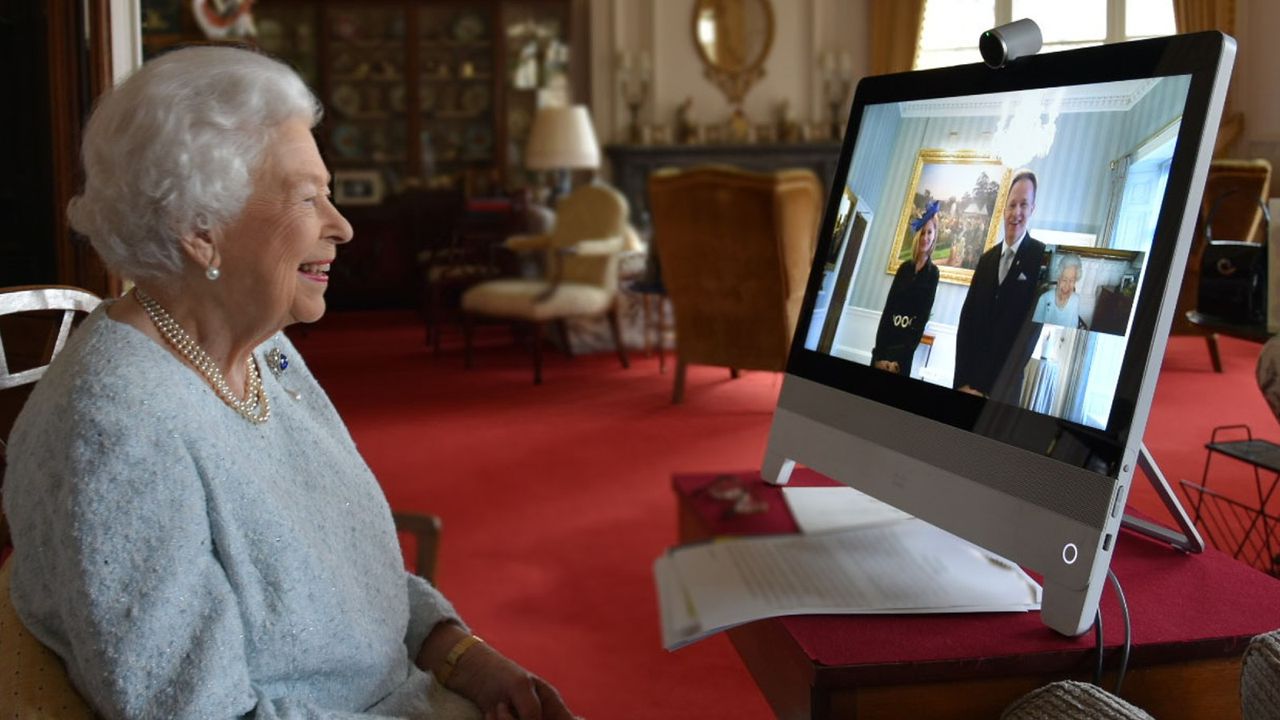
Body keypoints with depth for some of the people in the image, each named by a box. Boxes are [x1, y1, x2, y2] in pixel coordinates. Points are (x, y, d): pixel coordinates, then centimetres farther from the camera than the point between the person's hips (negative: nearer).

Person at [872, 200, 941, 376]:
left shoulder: (932, 272, -1)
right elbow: (888, 307, 3)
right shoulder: (904, 268, 9)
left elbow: (924, 316, -5)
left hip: (905, 343, -3)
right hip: (886, 336, 3)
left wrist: (901, 357, -11)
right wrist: (878, 352, -7)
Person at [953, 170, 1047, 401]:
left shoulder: (1042, 257, -5)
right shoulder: (986, 259, 14)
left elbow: (1034, 327, -12)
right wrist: (962, 380, -3)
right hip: (972, 374, 5)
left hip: (1005, 383, -5)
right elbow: (966, 318, 9)